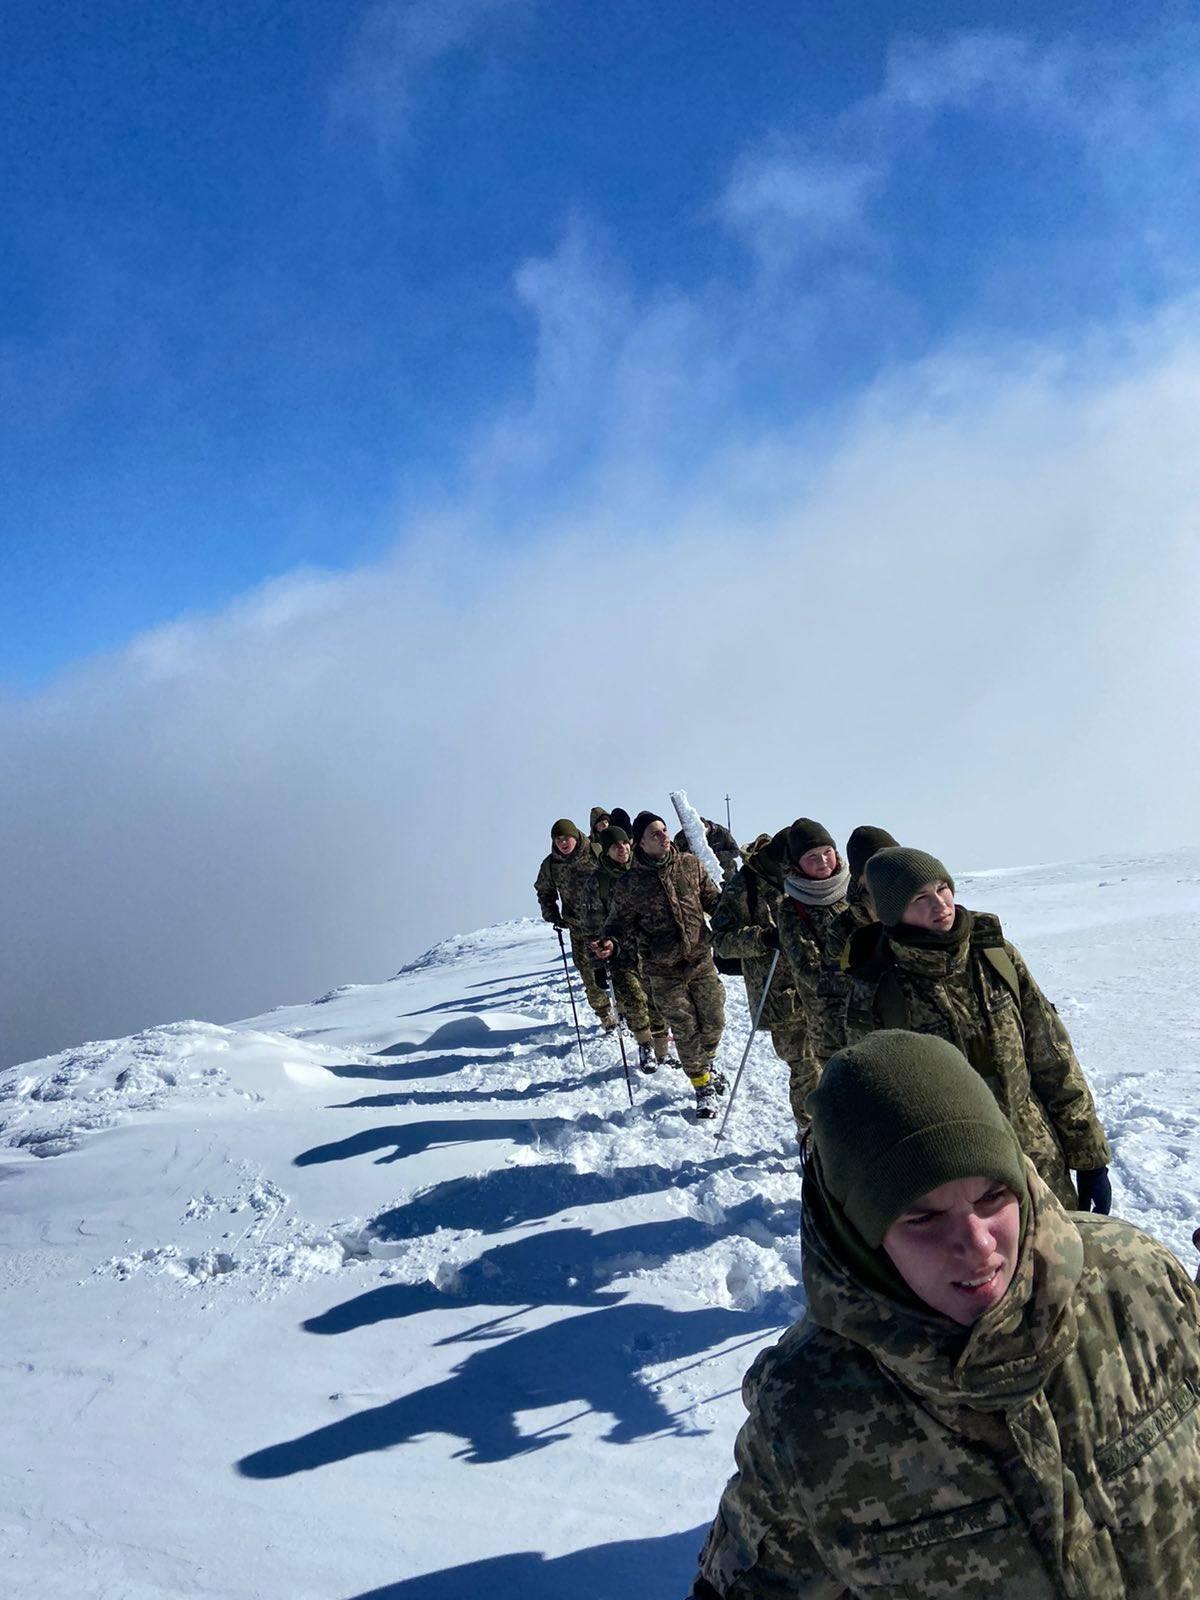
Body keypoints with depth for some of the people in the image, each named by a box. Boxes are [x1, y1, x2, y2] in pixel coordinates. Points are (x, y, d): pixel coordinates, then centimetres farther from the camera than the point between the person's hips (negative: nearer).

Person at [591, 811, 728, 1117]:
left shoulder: (689, 865, -1)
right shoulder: (630, 884, -9)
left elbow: (712, 900, 10)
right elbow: (621, 923, -3)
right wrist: (611, 943, -24)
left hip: (701, 960, 3)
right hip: (664, 972, -3)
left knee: (714, 1023, 12)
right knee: (686, 1031, 3)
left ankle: (704, 1065, 43)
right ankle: (702, 1086, 24)